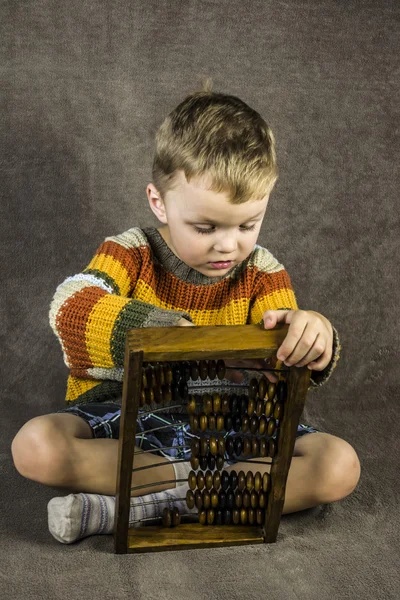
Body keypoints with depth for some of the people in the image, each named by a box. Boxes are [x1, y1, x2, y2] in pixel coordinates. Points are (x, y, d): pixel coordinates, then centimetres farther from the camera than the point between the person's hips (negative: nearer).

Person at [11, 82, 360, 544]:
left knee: (339, 466, -22)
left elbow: (282, 366, -9)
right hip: (126, 422, -2)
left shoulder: (262, 274, -2)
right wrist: (176, 334, -43)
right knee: (34, 446, -29)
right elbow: (70, 306, -28)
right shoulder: (131, 253, -7)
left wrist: (314, 337, -36)